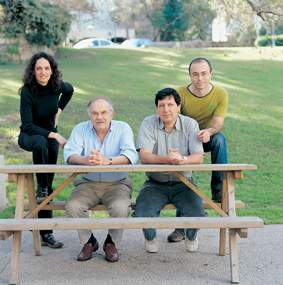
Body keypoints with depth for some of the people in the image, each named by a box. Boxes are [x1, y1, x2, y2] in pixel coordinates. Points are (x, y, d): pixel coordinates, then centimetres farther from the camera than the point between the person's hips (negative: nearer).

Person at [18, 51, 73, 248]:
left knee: (49, 180, -2)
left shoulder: (57, 86, -11)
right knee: (41, 143, -41)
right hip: (29, 136, -4)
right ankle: (42, 188, -20)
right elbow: (27, 125, -26)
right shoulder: (27, 91, -23)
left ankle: (45, 233, 5)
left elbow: (69, 90, 16)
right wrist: (54, 135, -34)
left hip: (51, 134, 4)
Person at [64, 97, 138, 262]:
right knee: (72, 207, -24)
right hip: (88, 184, 2)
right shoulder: (80, 129, 5)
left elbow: (131, 155, -17)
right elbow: (69, 154, -11)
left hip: (117, 183, -2)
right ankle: (89, 241, 3)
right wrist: (85, 160, -35)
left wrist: (108, 161, -37)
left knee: (120, 208, -30)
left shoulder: (123, 128, 0)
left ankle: (112, 243, 0)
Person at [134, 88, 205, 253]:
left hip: (183, 183, 1)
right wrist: (167, 159, -36)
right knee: (142, 215, -26)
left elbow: (199, 157, -12)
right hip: (155, 184, 0)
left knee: (197, 215, -24)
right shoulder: (148, 124, -4)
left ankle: (192, 236, 17)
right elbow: (144, 156, -16)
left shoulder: (190, 124, -1)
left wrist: (182, 159, -35)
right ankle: (151, 238, 13)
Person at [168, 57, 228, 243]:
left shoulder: (221, 94, -12)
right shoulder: (180, 94, -13)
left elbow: (218, 123, -20)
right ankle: (182, 227, -1)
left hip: (208, 139, 0)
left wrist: (209, 132, -44)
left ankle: (219, 191, -25)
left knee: (220, 138, -34)